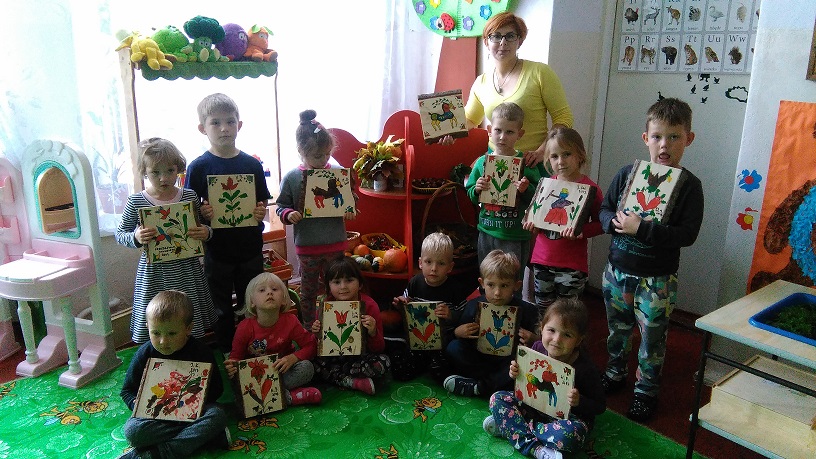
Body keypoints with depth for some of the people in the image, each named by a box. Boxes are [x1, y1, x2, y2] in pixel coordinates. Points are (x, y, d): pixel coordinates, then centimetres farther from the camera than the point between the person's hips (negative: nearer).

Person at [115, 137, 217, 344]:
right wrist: (136, 238, -17)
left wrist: (206, 232, -11)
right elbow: (120, 234, 4)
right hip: (155, 273, -2)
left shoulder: (190, 197, 1)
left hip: (187, 269, 2)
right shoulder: (136, 202, -4)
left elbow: (203, 227, 12)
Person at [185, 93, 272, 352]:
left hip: (250, 248, 2)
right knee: (222, 309, 13)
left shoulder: (252, 165, 1)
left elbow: (263, 203, 7)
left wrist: (261, 213, -14)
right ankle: (226, 353, 30)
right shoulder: (198, 167, -6)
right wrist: (202, 213, -24)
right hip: (218, 250, -2)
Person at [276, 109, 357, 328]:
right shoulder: (292, 178, -8)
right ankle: (308, 330, 33)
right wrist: (289, 214, -21)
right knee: (308, 291, 15)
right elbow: (281, 206, -1)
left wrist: (350, 211, -13)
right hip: (307, 246, -1)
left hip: (335, 244, 1)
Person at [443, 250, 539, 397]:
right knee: (452, 348, -19)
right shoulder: (474, 306, -2)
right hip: (479, 361, 2)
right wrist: (458, 332, -16)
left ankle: (479, 387, -23)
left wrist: (533, 341, -25)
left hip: (509, 363, -2)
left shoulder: (527, 311, -7)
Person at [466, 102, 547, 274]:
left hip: (515, 236, -3)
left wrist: (526, 190, -27)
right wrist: (476, 189, -11)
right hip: (487, 232, 4)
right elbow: (471, 196, 9)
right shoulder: (482, 162, 2)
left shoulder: (526, 163, -8)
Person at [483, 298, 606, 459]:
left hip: (567, 416, -5)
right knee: (497, 398, -9)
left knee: (569, 434, -39)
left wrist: (579, 402, -32)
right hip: (535, 406, 5)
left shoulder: (585, 368, -23)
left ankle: (509, 425, -21)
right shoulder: (538, 348, -10)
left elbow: (600, 406, -13)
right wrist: (516, 373, -12)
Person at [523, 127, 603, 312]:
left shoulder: (590, 188, -11)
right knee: (542, 311, 18)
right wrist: (532, 223, -2)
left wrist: (581, 231, -25)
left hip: (572, 265, -5)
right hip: (542, 260, 5)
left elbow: (600, 224, -7)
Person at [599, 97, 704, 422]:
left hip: (658, 278, -3)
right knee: (617, 330, 21)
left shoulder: (689, 185, -11)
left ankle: (646, 391, 30)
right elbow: (604, 210, 4)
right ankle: (615, 373, 43)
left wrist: (642, 228, -26)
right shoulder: (627, 174, -2)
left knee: (652, 338, 10)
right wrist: (616, 222, -18)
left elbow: (687, 235, -18)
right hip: (618, 269, 3)